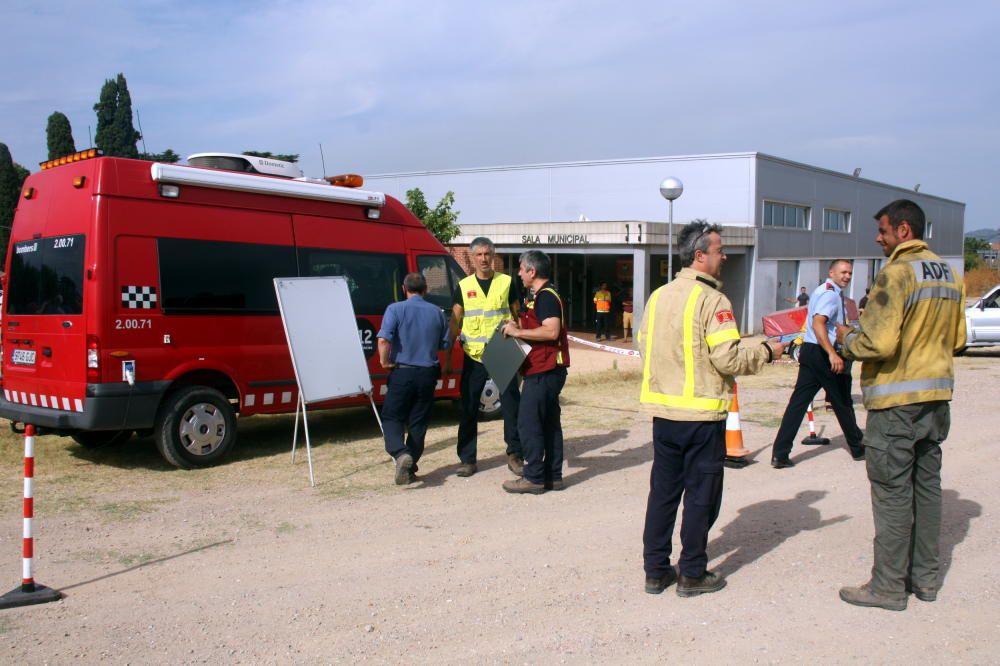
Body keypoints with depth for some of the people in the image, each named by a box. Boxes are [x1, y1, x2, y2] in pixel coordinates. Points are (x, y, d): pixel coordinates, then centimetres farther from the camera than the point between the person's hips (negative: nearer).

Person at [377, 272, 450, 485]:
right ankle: (410, 468, 15)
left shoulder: (395, 309, -7)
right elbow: (445, 344, 9)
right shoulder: (437, 312, 5)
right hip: (428, 373, 3)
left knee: (392, 417, 7)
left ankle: (400, 453, -18)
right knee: (418, 423, 12)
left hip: (402, 372, -3)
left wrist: (385, 361, -6)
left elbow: (384, 339, -20)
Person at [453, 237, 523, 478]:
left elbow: (518, 317, 8)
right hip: (473, 357, 1)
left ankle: (514, 454, 16)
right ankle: (467, 459, 14)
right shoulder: (464, 286, 7)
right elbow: (455, 323, 8)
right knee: (469, 409, 5)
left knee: (512, 405, 0)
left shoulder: (507, 282, 4)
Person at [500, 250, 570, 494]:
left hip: (543, 371, -11)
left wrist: (518, 332, -19)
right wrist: (518, 330, 18)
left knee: (528, 423, -6)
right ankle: (553, 476, 18)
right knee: (550, 423, 12)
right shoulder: (545, 295, 18)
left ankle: (533, 478, -1)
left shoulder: (546, 297, -15)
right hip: (549, 370, 11)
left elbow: (552, 331, -27)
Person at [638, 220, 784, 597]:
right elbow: (728, 359, -18)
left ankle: (655, 570, 21)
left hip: (662, 410, 7)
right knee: (701, 495, 6)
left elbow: (643, 346, 12)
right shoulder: (711, 299, -14)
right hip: (701, 414, -7)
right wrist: (767, 353, -3)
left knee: (663, 490, 14)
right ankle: (692, 575, 15)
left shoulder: (658, 296, 8)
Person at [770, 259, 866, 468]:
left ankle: (780, 455, -6)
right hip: (822, 352, -9)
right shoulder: (831, 294, -13)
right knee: (842, 402, 8)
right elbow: (818, 323, -28)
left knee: (798, 401, 1)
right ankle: (858, 449, 25)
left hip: (809, 350, 9)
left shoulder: (823, 291, 19)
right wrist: (832, 354, -35)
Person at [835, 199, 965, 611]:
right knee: (927, 485, 15)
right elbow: (957, 340, 15)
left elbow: (878, 344, -23)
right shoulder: (950, 276, 10)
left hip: (897, 399, -8)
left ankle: (888, 586, 7)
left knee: (892, 492, -1)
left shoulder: (896, 274, -17)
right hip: (937, 396, 8)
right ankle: (926, 577, 24)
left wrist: (847, 339, -5)